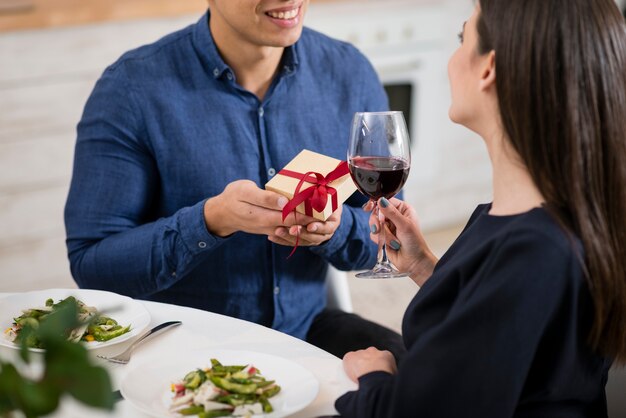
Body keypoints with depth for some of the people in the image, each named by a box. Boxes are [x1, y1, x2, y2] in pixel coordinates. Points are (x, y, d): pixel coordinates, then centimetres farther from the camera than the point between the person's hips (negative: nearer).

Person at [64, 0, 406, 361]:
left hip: (306, 328, 4)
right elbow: (90, 264, -14)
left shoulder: (351, 73, -2)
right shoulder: (132, 89, -14)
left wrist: (335, 227, -20)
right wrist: (213, 220, -30)